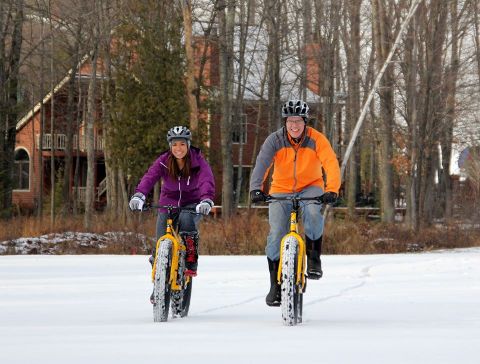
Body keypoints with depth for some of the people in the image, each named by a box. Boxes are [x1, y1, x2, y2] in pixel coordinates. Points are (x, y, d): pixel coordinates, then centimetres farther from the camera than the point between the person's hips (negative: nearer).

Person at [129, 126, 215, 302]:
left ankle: (191, 263, -22)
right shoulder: (164, 161, -13)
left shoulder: (198, 160, -16)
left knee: (186, 220, -36)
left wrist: (207, 200, -52)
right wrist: (138, 195, -47)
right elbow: (150, 177, -28)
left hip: (192, 204, -2)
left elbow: (207, 180, -32)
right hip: (169, 203, 2)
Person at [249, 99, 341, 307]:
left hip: (310, 187, -1)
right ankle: (276, 284, 1)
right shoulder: (275, 140, -15)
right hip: (281, 190, 1)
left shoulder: (316, 140, -17)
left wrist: (332, 190, -46)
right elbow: (262, 164, -28)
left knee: (312, 212, -34)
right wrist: (256, 189, -46)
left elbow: (331, 164, -28)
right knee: (276, 234, -13)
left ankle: (314, 258, -14)